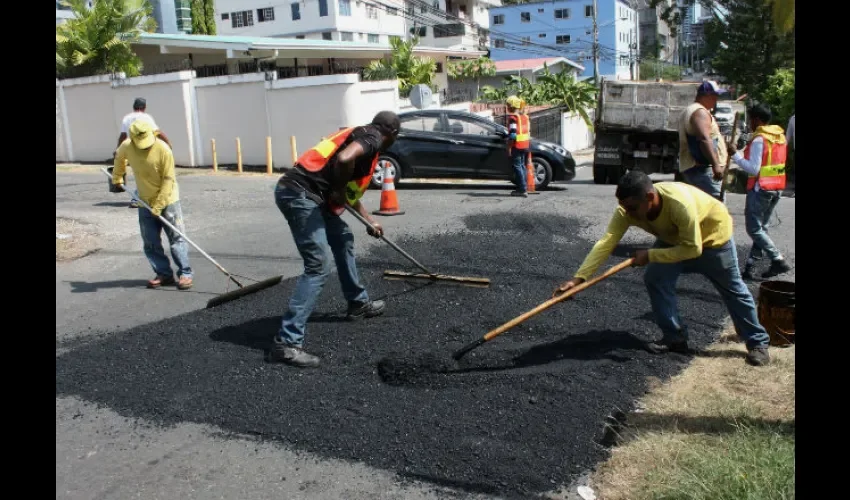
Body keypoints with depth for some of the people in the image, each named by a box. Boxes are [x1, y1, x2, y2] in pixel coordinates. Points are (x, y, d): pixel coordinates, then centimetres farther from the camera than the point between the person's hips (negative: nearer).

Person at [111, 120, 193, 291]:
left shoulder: (163, 150, -21)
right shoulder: (126, 147, -8)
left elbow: (168, 179, -18)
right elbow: (119, 158, 17)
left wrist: (158, 205, -19)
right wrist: (117, 179, 21)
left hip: (167, 200, -4)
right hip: (145, 202, 5)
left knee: (177, 238, -5)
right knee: (150, 242, 4)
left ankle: (185, 273, -1)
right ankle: (164, 274, 11)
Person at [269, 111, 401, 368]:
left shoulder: (362, 137, 26)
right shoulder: (372, 138, -3)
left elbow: (352, 191, 39)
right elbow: (344, 159, -26)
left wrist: (370, 221, 49)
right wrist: (338, 192, -9)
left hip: (309, 195, 10)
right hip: (299, 194, -10)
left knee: (343, 239, 25)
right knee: (319, 266, -13)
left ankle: (358, 303, 41)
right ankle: (287, 342, -13)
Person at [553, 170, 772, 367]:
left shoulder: (679, 202, -45)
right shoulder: (628, 208, -29)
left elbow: (692, 248, -38)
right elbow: (606, 242, -35)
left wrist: (650, 255, -38)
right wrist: (578, 278, -43)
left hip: (711, 235, -5)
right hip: (674, 238, 5)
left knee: (733, 289, 5)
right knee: (654, 280, -10)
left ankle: (757, 342, 23)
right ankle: (675, 337, 6)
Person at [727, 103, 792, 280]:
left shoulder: (759, 139, -15)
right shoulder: (781, 136, 12)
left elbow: (753, 168, -20)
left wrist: (735, 155, -14)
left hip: (760, 189, -9)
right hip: (777, 188, 9)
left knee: (754, 229, -2)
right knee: (761, 227, 12)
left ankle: (778, 260, -8)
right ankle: (749, 267, 13)